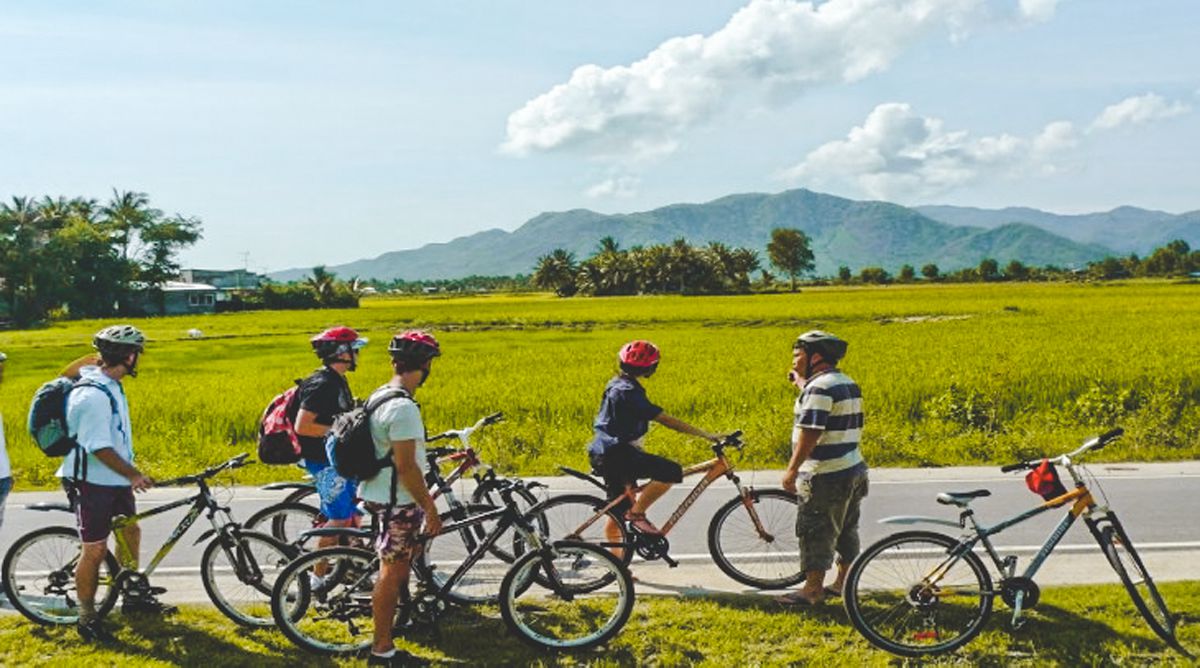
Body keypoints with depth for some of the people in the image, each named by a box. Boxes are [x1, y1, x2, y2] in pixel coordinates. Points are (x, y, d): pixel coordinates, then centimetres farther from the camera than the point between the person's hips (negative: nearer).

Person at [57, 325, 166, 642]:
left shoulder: (108, 384, 4)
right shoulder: (93, 396, -26)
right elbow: (99, 447, -26)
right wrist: (133, 474, -19)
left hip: (115, 480, 10)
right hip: (92, 484, -10)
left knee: (130, 532, 19)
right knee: (94, 550, -1)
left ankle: (134, 596, 36)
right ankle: (87, 620, 12)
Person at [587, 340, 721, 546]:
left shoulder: (616, 385, 13)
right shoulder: (629, 392, -18)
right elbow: (666, 420, -22)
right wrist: (706, 435, -21)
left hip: (605, 455, 11)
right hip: (616, 454, -11)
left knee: (619, 513, 15)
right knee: (672, 471, -19)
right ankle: (637, 513, -8)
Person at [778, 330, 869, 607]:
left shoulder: (819, 387, -17)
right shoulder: (848, 384, 14)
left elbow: (810, 433, -24)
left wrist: (792, 470, -22)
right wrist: (802, 384, 23)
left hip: (826, 477, -10)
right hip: (853, 470, 10)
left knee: (815, 532, -5)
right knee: (846, 531, 17)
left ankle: (813, 589, -2)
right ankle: (843, 582, 26)